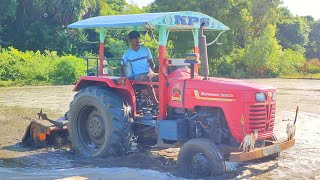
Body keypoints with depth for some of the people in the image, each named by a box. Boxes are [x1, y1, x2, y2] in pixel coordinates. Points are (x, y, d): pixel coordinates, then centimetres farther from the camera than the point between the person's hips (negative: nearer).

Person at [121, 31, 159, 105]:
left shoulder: (145, 49, 10)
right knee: (147, 78, -38)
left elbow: (151, 63, 11)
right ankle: (155, 102, -42)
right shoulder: (127, 53, 5)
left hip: (149, 73, 3)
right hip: (137, 76, -3)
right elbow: (122, 67, 11)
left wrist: (153, 67, -11)